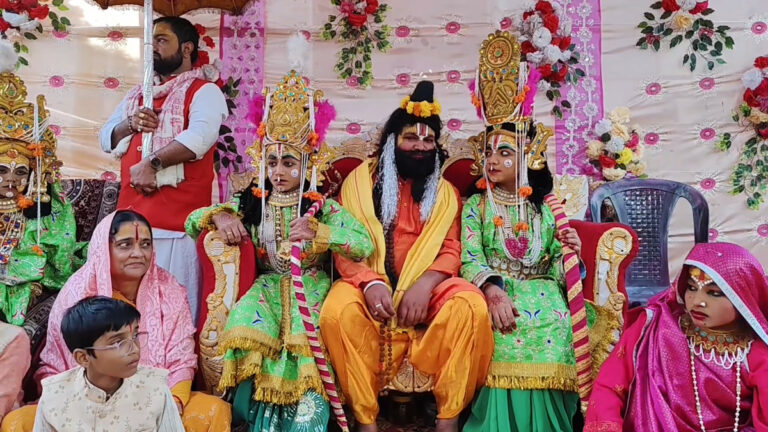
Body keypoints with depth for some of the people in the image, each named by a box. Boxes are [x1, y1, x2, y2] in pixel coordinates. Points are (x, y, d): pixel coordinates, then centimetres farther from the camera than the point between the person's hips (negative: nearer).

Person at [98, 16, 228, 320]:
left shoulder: (203, 90, -1)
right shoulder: (138, 94, 22)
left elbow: (200, 136, -19)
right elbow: (105, 138, 19)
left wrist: (152, 163, -21)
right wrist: (131, 124, -2)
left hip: (178, 214, -7)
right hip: (132, 210, 7)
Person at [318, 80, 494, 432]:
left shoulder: (445, 192, 14)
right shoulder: (361, 180, 9)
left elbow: (451, 249, 2)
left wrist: (425, 284, -20)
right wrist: (370, 283, -21)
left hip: (425, 284, 2)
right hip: (370, 283, -1)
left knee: (470, 305, -28)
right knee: (338, 310, -33)